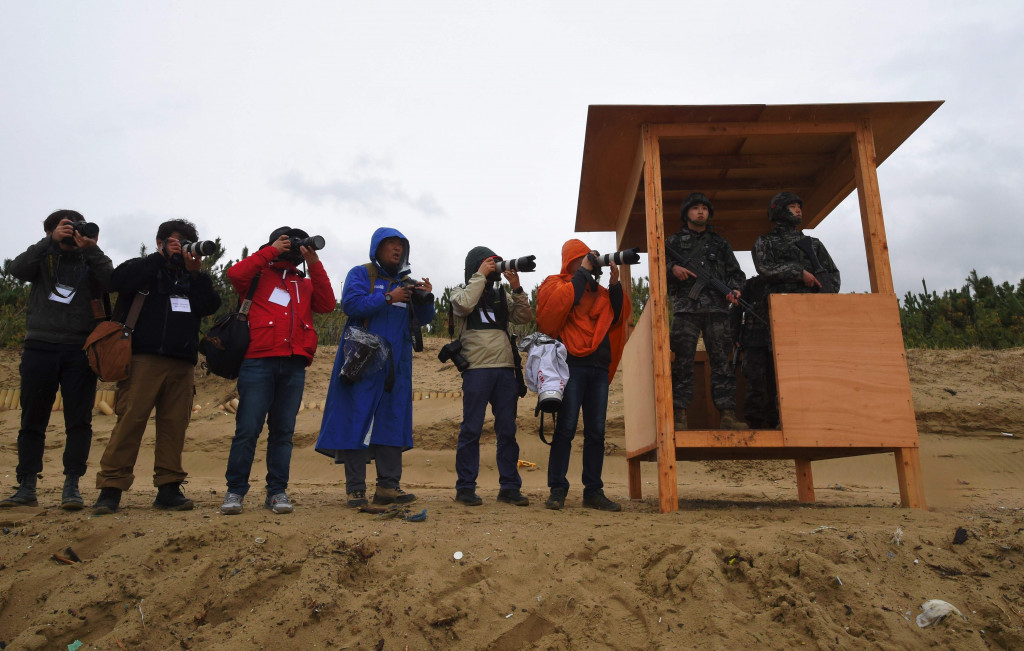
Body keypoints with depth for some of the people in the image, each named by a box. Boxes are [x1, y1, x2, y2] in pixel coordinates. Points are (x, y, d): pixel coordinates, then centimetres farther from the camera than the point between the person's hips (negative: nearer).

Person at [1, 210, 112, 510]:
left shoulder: (90, 262, 11)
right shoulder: (43, 259, 13)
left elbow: (111, 281, -8)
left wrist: (91, 249, -16)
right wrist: (52, 241, -12)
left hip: (79, 350, -1)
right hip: (39, 347, 1)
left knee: (79, 420, -3)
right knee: (32, 420, 4)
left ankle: (72, 486, 2)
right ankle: (27, 488, 11)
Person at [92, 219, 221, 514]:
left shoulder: (194, 278, 23)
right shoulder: (144, 268, 14)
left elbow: (211, 305, 6)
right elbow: (119, 280, -8)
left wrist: (196, 272, -4)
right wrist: (161, 257, -5)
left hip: (182, 363, 3)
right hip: (144, 357, -3)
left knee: (175, 424, -1)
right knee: (130, 420, -9)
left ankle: (169, 488, 5)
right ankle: (111, 488, -6)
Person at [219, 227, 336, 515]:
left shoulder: (305, 283, 23)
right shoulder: (259, 276, 13)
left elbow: (326, 305, 6)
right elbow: (235, 274, -8)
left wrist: (314, 264, 3)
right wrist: (271, 252, 0)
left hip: (294, 365, 3)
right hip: (259, 361, -3)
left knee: (283, 430, 5)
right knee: (248, 428, -5)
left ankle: (277, 491, 10)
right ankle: (235, 490, 4)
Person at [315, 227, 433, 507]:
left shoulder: (407, 282, 18)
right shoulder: (361, 274, 3)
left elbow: (423, 319, 13)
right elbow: (350, 304, -14)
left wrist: (426, 298, -6)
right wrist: (388, 298, -18)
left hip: (396, 363, 6)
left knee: (393, 419, 5)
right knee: (357, 418, -5)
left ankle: (388, 486, 11)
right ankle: (355, 489, 0)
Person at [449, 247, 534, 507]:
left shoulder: (501, 295, 20)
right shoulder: (461, 292, 9)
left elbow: (525, 317, 10)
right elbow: (465, 305, -15)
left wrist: (516, 287, 0)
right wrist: (480, 275, -7)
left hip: (505, 369, 4)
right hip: (476, 369, -4)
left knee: (507, 431, 5)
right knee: (471, 429, -2)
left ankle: (510, 487, 11)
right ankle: (465, 488, 6)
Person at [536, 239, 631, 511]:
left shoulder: (599, 291, 23)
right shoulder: (556, 284, 9)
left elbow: (619, 317, 14)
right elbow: (559, 303, -13)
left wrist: (615, 284, 3)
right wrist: (583, 272, -7)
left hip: (599, 368, 5)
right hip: (572, 364, -5)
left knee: (596, 432, 5)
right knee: (565, 428, -6)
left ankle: (593, 491, 11)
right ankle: (557, 489, 0)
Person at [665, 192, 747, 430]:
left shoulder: (720, 243, 23)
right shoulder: (673, 241, 18)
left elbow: (735, 272, 20)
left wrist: (735, 288, -1)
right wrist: (672, 268, -9)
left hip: (716, 307, 2)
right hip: (685, 307, -2)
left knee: (721, 360, -4)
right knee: (683, 361, -8)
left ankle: (728, 414, -5)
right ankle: (679, 414, -8)